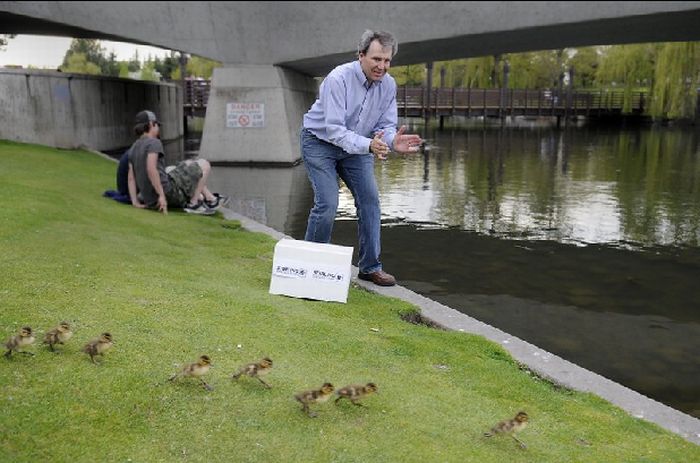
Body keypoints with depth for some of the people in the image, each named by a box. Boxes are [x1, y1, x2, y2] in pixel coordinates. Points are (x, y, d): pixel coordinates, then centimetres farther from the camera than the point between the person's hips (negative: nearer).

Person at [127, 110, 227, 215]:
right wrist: (162, 195, -25)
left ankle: (211, 199, 27)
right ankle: (193, 204, 5)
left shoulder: (133, 148, 13)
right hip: (167, 191, -9)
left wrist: (135, 202, 5)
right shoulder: (154, 143, -12)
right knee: (204, 165, 4)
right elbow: (151, 169, -26)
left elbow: (131, 178, 8)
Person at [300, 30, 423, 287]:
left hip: (356, 146, 6)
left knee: (370, 199, -3)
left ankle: (370, 266, 9)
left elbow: (386, 126, -7)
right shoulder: (338, 79, -28)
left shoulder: (389, 85, -9)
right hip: (320, 141, -6)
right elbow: (334, 128, -34)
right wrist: (368, 145, -48)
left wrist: (393, 142, -31)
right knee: (327, 204, -15)